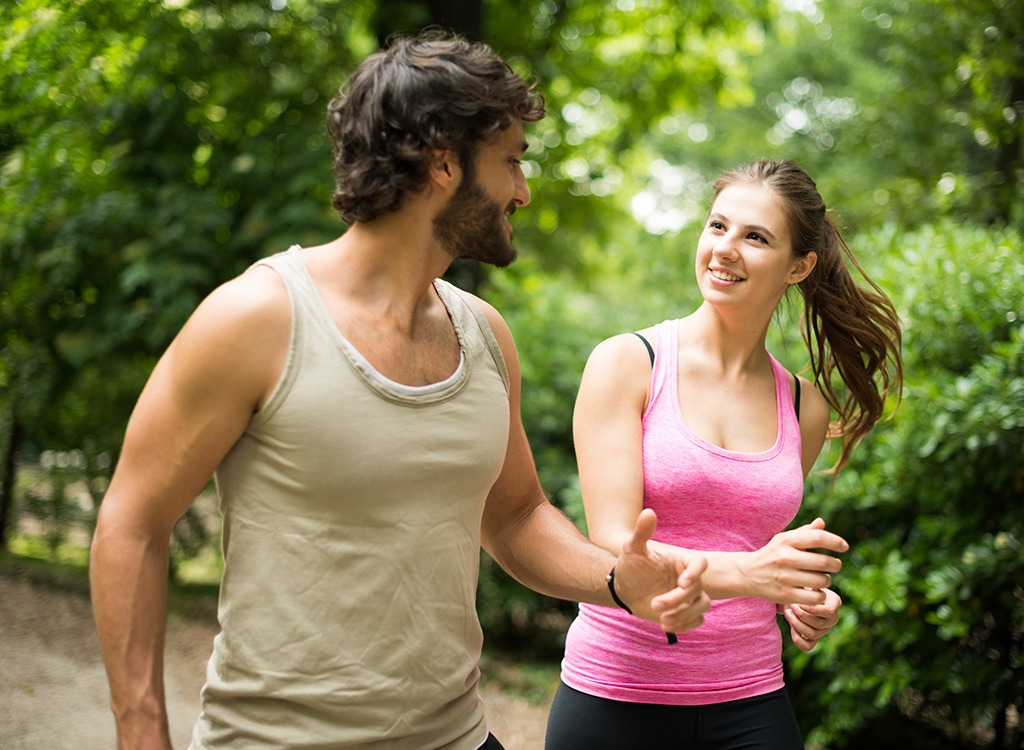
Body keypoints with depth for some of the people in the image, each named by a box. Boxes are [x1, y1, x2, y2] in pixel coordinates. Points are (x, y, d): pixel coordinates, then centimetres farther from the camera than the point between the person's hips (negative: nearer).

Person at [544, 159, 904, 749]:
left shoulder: (805, 408, 5)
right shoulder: (626, 363, -7)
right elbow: (614, 546, -15)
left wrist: (803, 602, -2)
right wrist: (743, 572, -30)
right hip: (616, 700, -3)